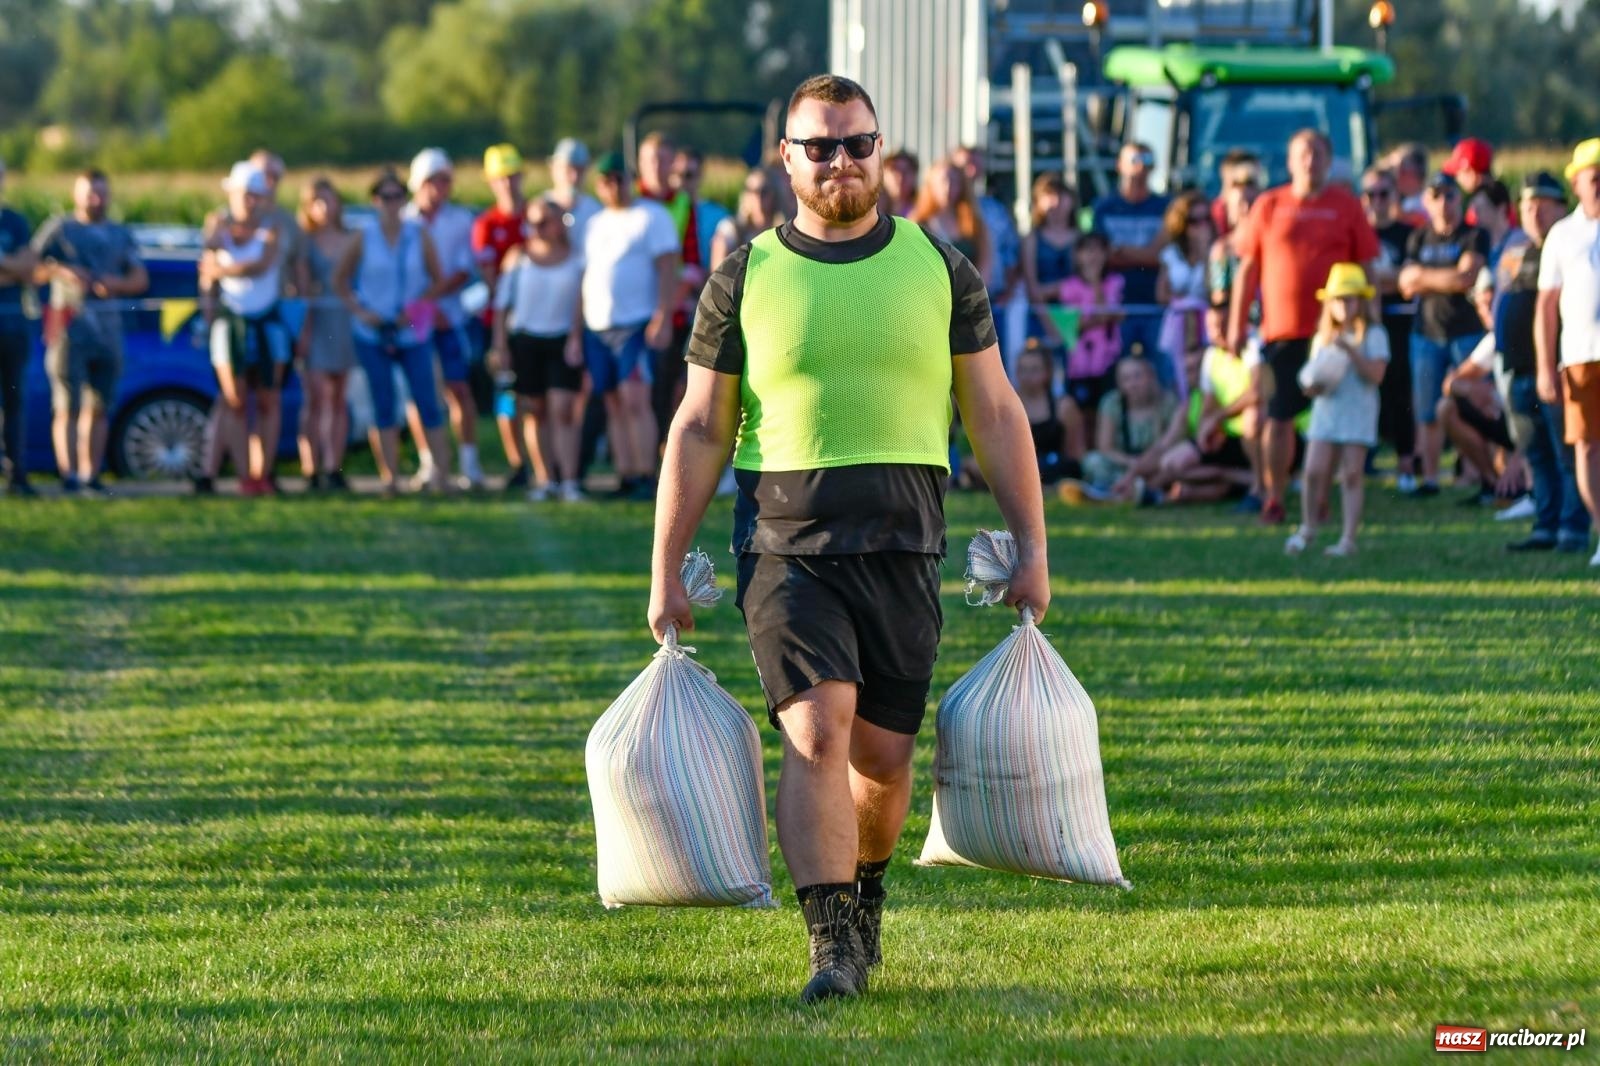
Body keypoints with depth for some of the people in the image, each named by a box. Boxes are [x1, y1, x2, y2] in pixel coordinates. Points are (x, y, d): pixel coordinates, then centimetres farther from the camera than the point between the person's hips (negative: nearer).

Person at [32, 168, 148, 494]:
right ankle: (68, 474, -11)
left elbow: (140, 279, 12)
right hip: (70, 321, -4)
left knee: (98, 406, 3)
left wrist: (116, 284, -8)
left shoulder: (120, 235, 17)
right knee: (67, 404, -8)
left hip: (108, 323, 5)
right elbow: (32, 269, -2)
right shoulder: (59, 229, 4)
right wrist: (60, 272, -19)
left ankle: (91, 475, 5)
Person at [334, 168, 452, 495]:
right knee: (384, 406, 2)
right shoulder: (364, 237, 0)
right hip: (373, 333, 0)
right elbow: (340, 280, 7)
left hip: (413, 332, 0)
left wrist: (418, 308, -7)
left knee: (427, 403, -5)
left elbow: (438, 280, 6)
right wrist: (358, 310, -5)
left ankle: (442, 473, -4)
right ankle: (390, 476, 4)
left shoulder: (419, 235, 1)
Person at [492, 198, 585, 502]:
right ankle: (546, 480, 12)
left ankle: (569, 481, -14)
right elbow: (501, 303, 7)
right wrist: (500, 346, 2)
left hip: (563, 341, -2)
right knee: (534, 412, 4)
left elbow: (581, 304, 5)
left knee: (562, 410, -11)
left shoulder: (575, 260, 4)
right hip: (525, 339, 2)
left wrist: (576, 340, -5)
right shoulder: (518, 257, 7)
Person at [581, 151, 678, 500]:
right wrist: (578, 330, 14)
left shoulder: (652, 216, -1)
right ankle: (626, 478, 6)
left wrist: (663, 318, -18)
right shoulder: (595, 224, 19)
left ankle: (646, 477, -16)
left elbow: (667, 270, -8)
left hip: (637, 323, -7)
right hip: (597, 327, 7)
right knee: (614, 405, 5)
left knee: (635, 399, -16)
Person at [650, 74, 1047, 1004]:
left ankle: (863, 898, 33)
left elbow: (996, 413, 11)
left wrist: (1032, 548, 6)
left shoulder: (940, 268, 7)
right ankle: (832, 945, -18)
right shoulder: (745, 279, 4)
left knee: (883, 753, 5)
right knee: (816, 730, -17)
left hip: (904, 545, 2)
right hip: (786, 545, -2)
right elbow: (700, 431, 7)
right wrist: (667, 575, 3)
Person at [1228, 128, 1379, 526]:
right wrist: (1237, 322, 5)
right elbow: (1248, 267, 9)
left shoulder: (1346, 206, 5)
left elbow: (1366, 269, 7)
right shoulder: (1269, 206, 6)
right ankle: (1273, 500, 6)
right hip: (1281, 329, 0)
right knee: (1278, 417, -1)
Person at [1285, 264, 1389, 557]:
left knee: (1352, 473, -4)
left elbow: (1375, 374, -11)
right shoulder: (1322, 339, 13)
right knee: (1314, 470, -6)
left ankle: (1349, 538, -2)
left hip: (1358, 411, -4)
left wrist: (1351, 351, -19)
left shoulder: (1372, 335, -1)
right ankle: (1307, 528, 12)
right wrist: (1314, 386, -6)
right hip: (1326, 409, 4)